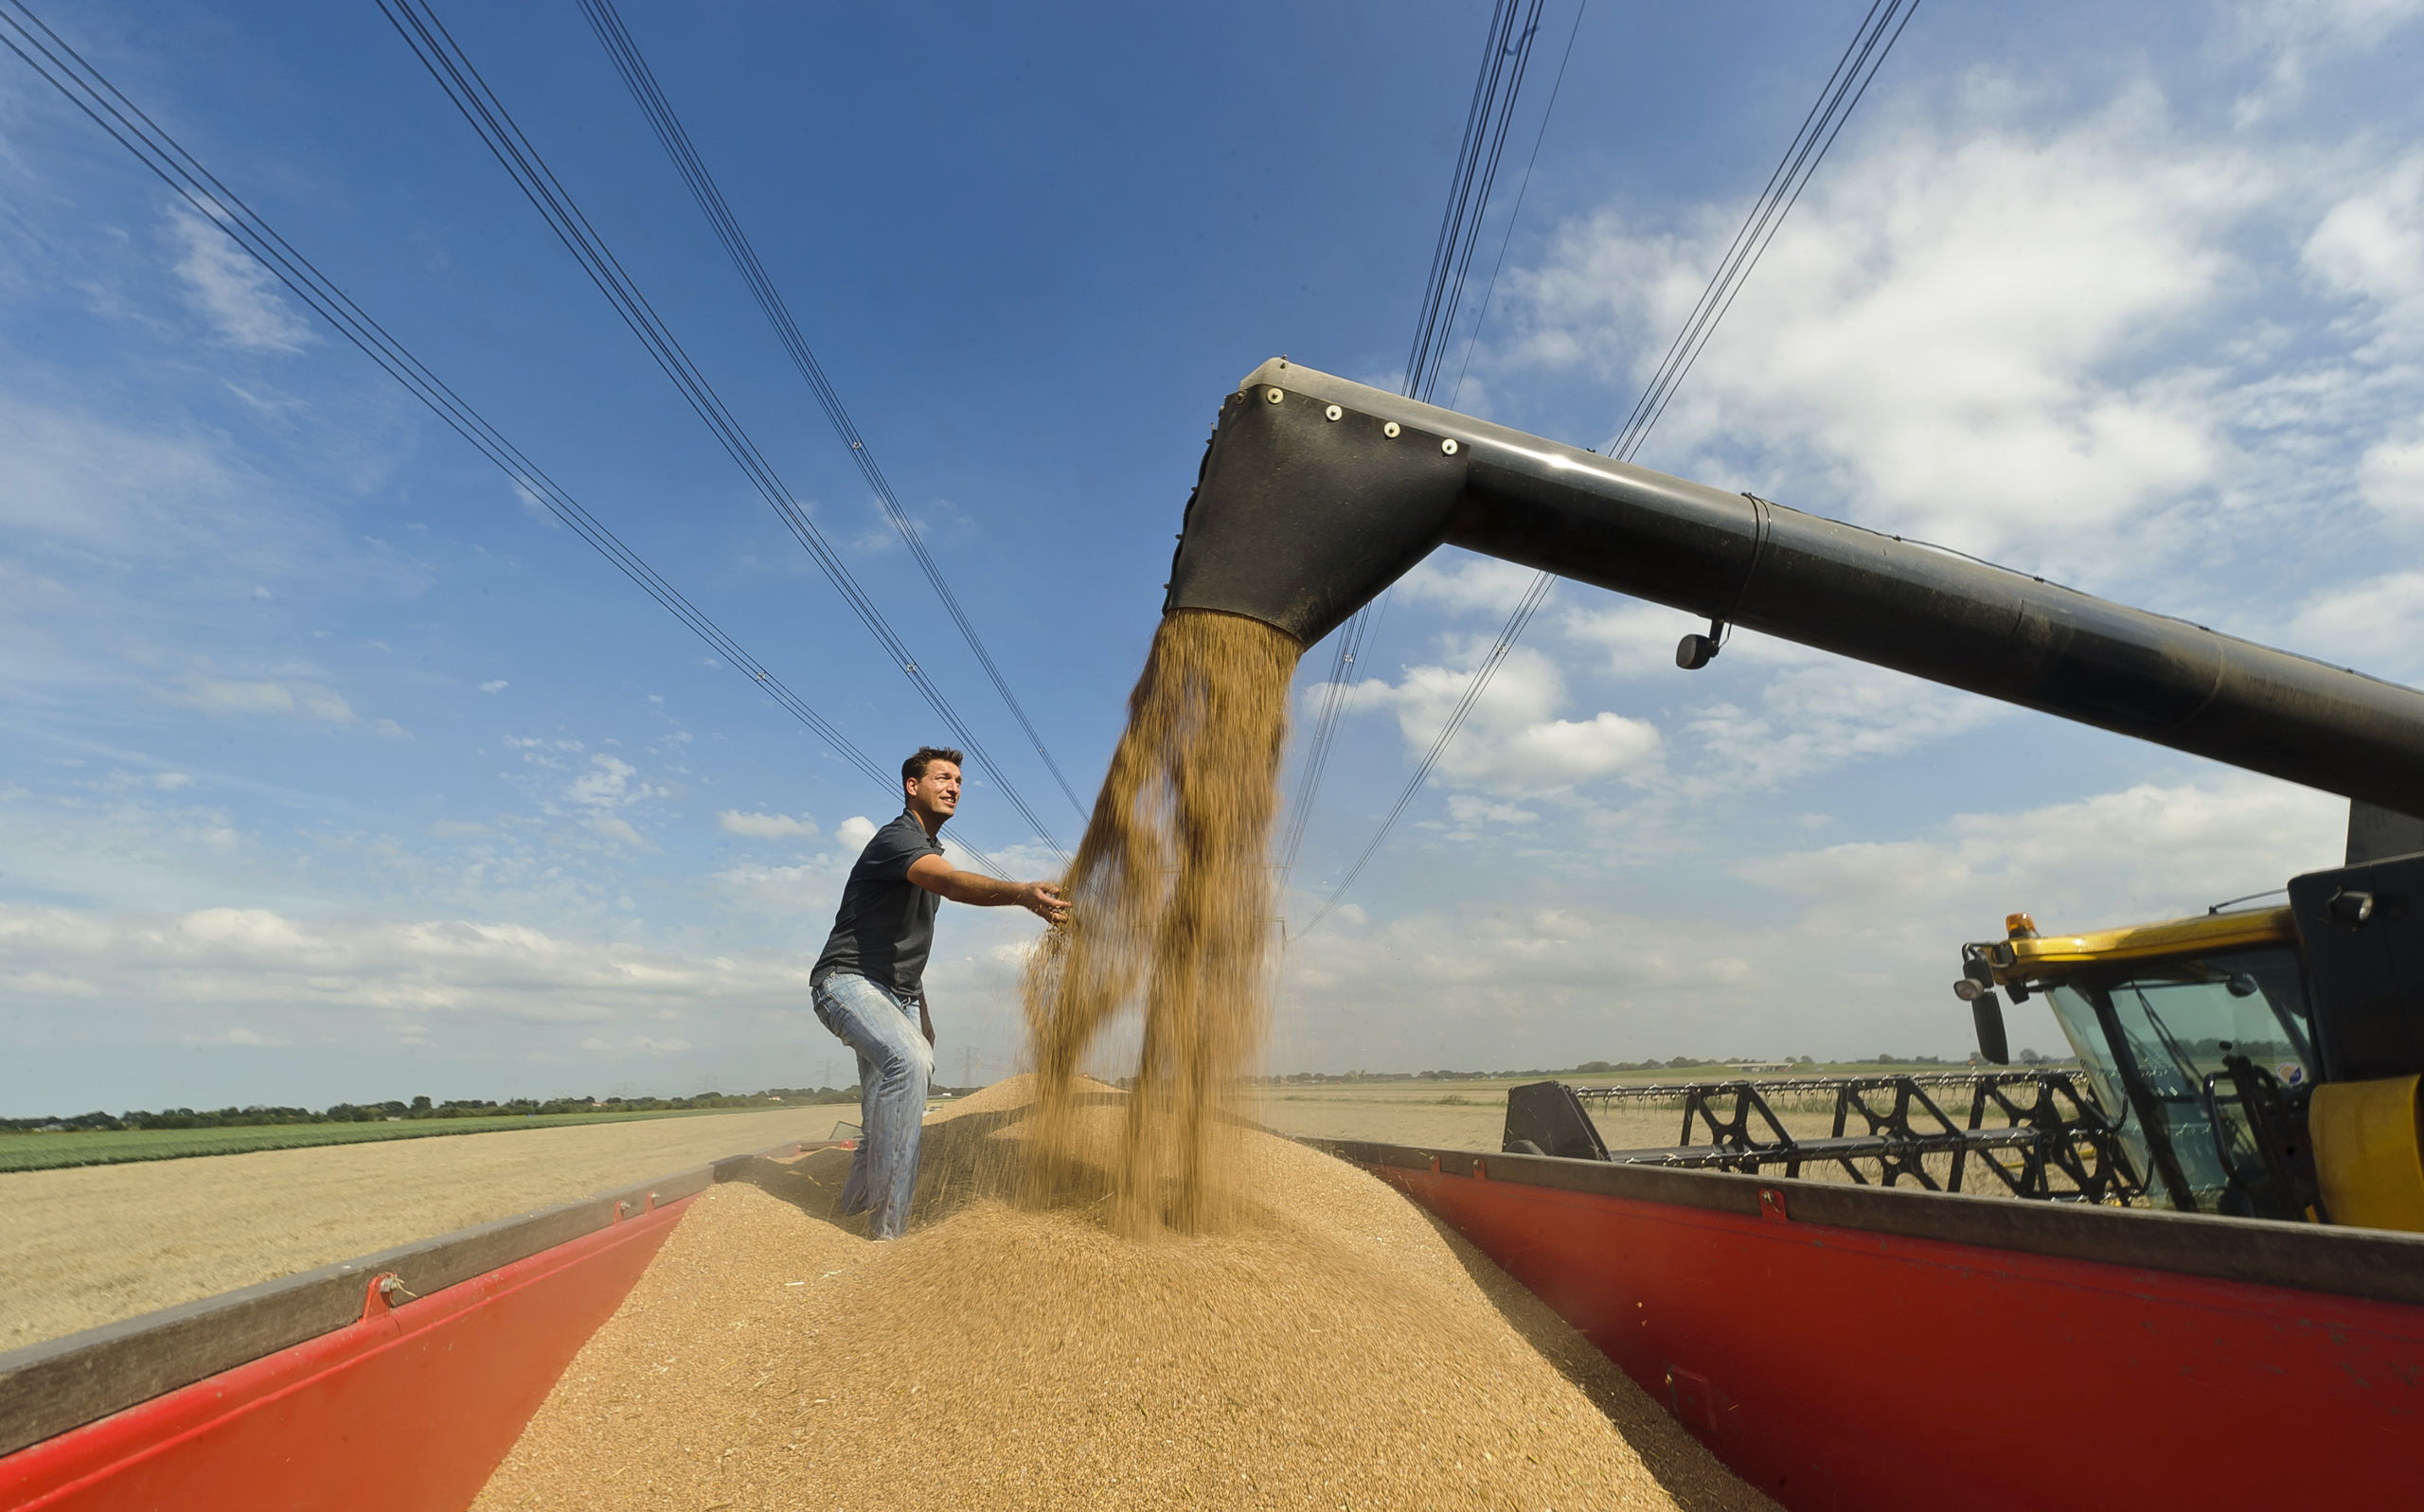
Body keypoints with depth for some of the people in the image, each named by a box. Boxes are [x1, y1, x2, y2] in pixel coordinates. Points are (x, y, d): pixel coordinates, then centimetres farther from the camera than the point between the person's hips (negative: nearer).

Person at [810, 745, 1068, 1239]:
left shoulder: (930, 852, 17)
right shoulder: (896, 837, -14)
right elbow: (954, 883, -37)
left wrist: (923, 1013, 20)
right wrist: (1021, 893, -53)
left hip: (898, 995, 10)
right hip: (848, 981, -9)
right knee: (909, 1059, -33)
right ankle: (887, 1230, -30)